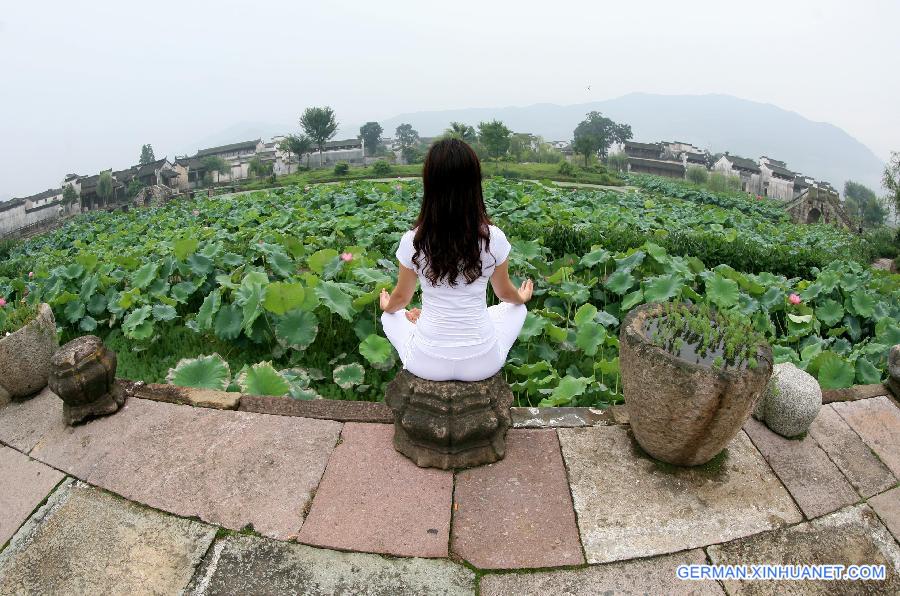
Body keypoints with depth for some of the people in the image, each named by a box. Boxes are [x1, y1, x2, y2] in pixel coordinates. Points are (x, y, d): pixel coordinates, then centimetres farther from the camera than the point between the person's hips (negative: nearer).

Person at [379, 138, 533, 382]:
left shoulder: (413, 241, -13)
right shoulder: (493, 238, -13)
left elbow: (401, 298, 4)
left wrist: (387, 306, 29)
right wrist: (522, 297, 30)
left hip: (428, 364, 0)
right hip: (482, 363, 1)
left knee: (390, 317, 30)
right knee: (516, 308, 30)